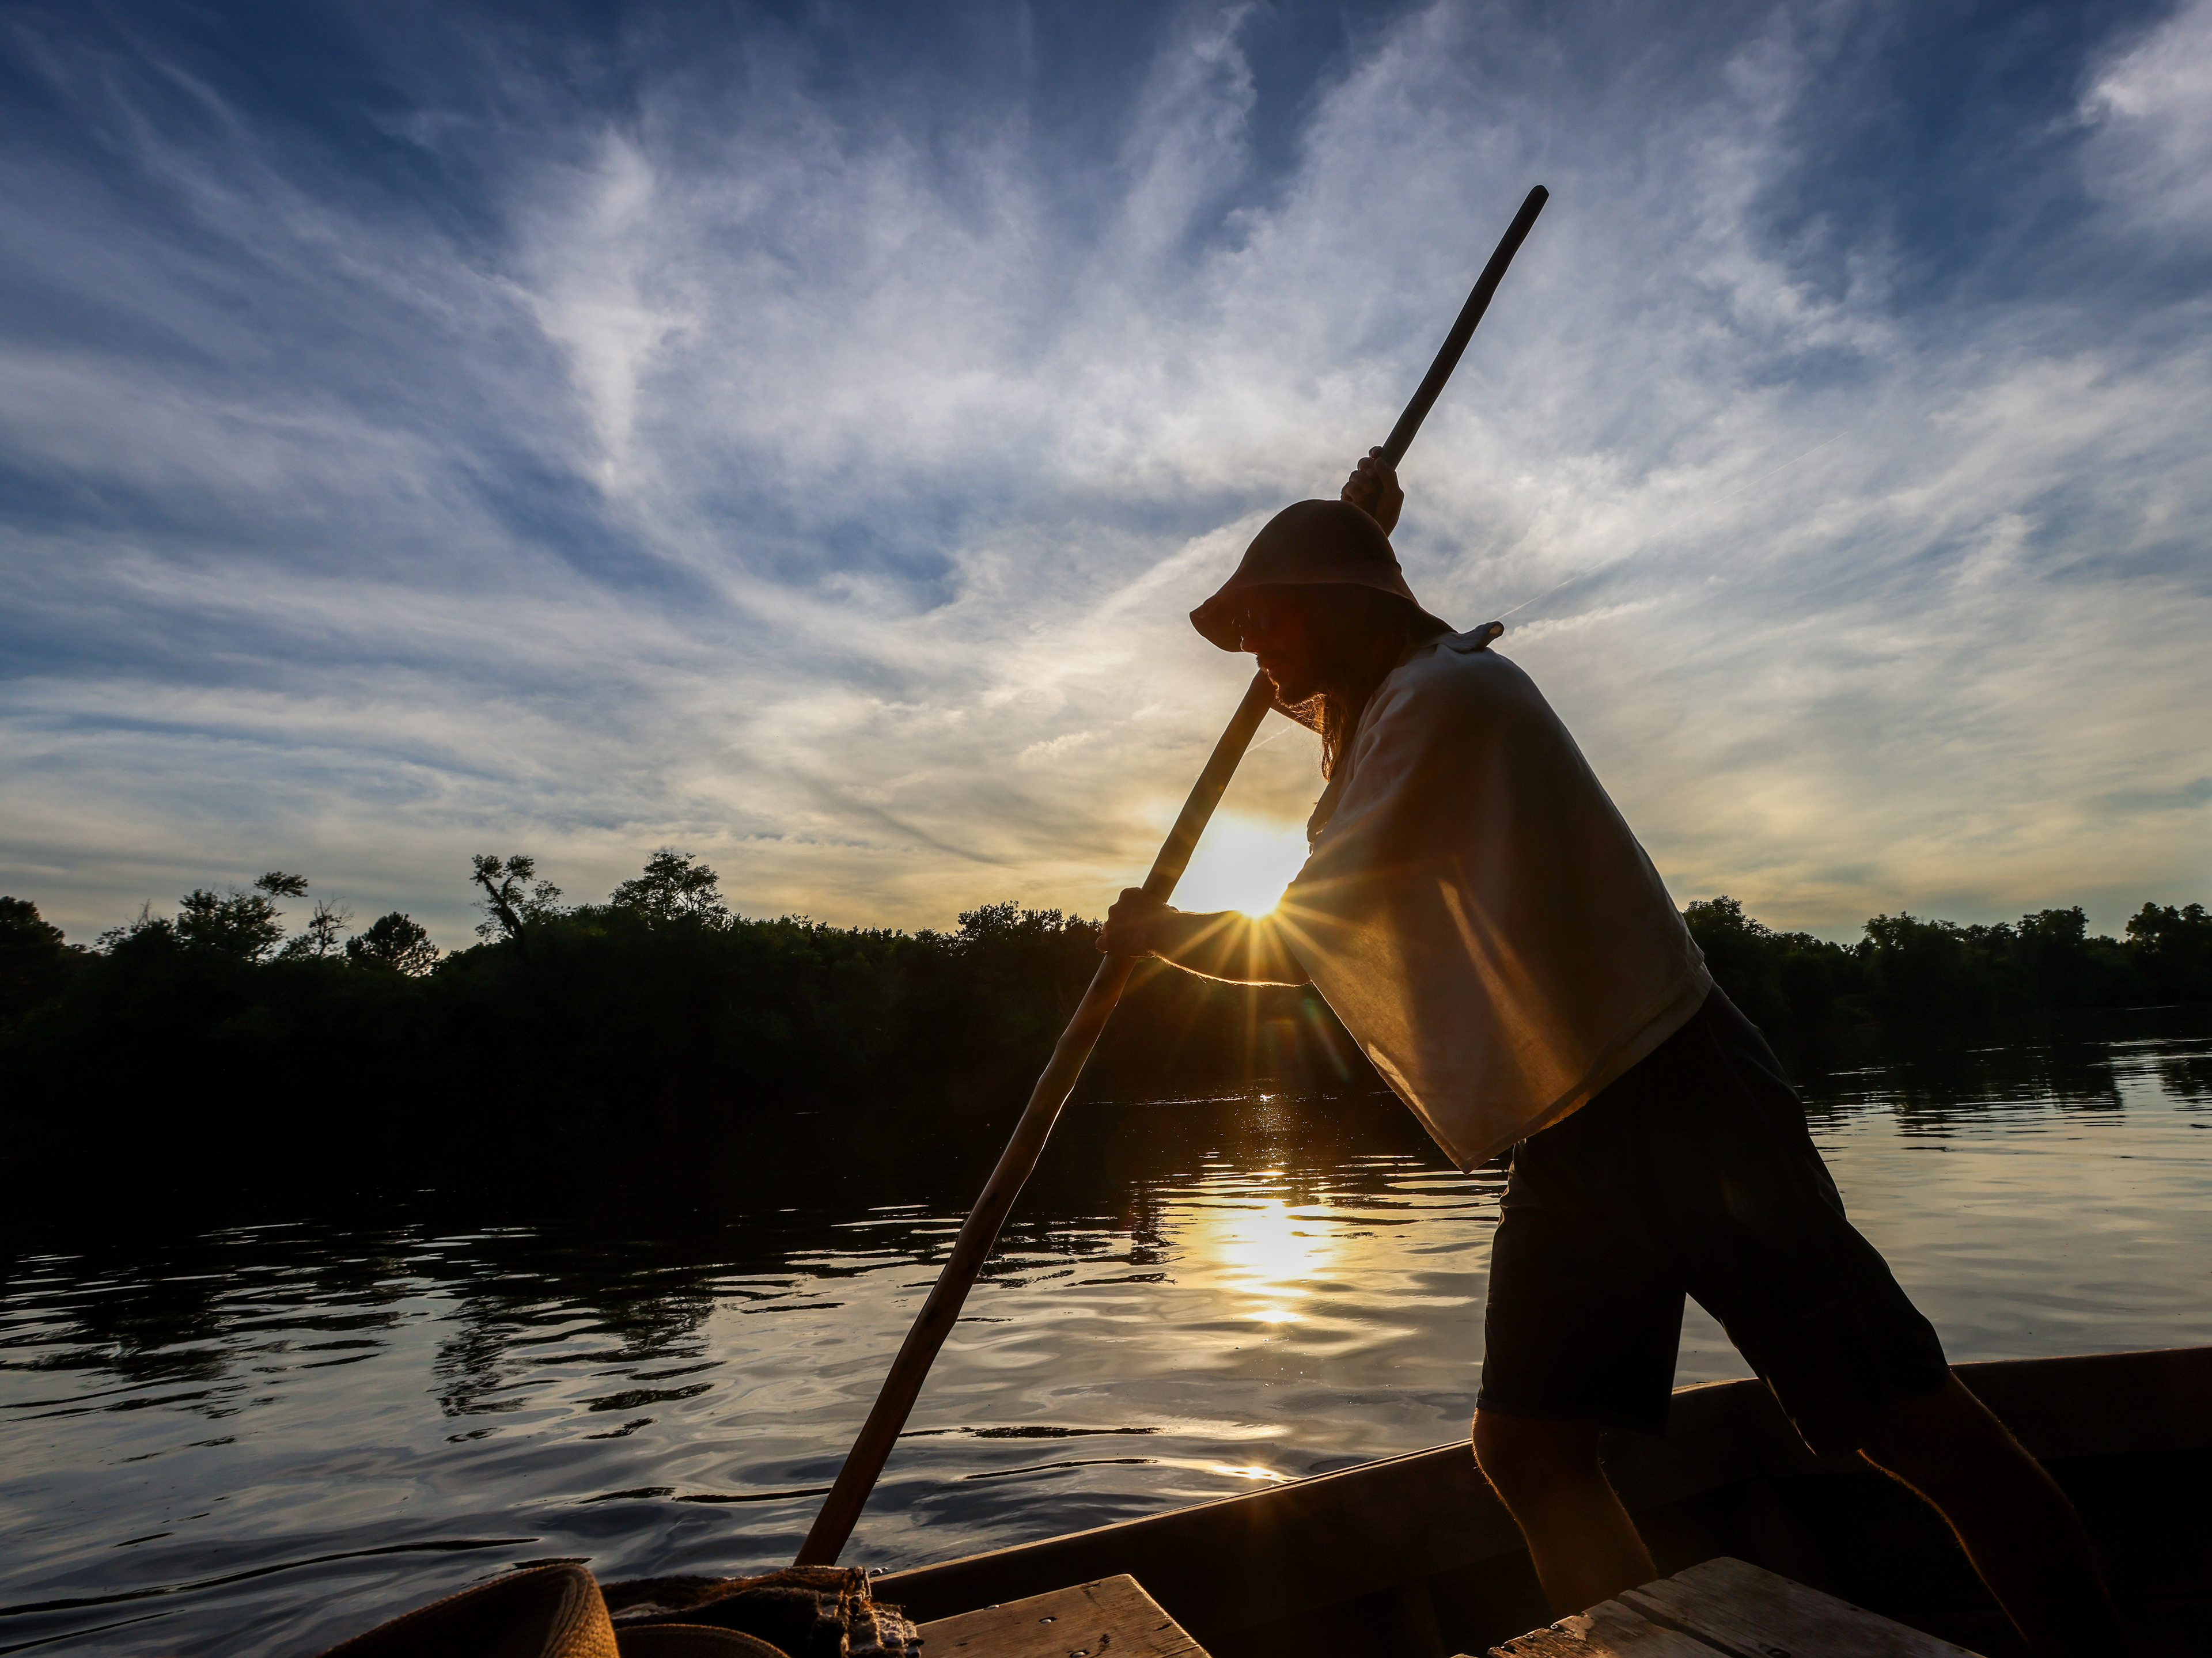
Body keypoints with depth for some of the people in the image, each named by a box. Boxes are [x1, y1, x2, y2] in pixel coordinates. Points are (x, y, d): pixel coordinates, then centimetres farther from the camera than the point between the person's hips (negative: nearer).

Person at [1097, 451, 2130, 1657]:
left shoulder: (1443, 693, -14)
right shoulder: (1368, 715, 14)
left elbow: (1302, 939, -15)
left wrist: (1164, 934, 3)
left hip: (1681, 1105, -9)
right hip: (1566, 1140, 9)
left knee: (1916, 1429, 2)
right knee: (1525, 1449, 6)